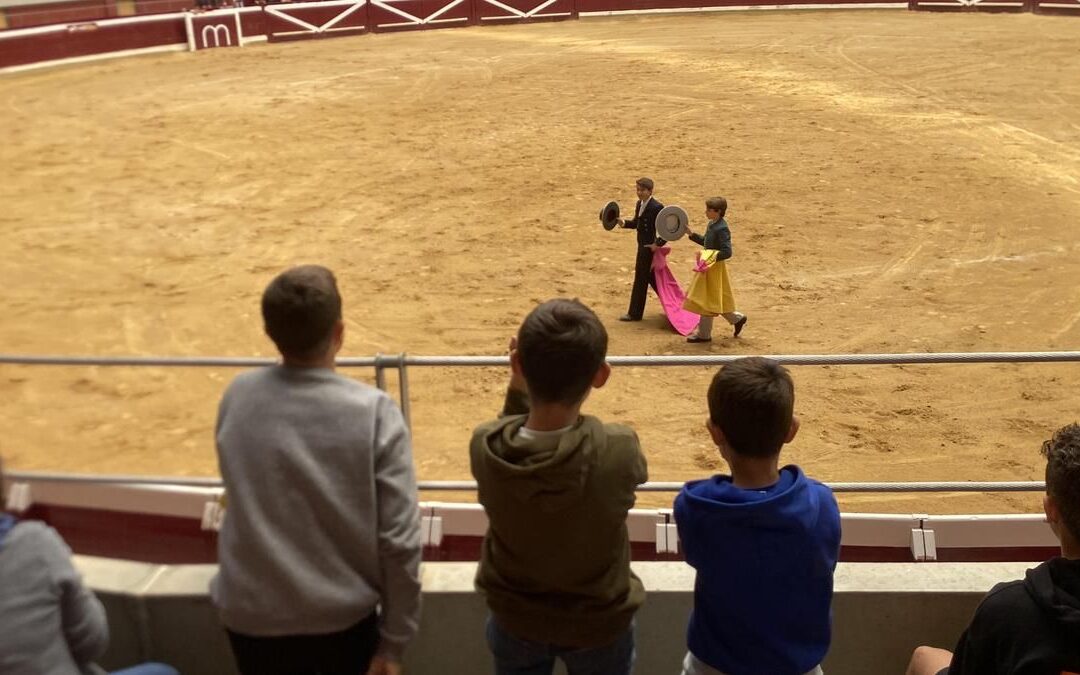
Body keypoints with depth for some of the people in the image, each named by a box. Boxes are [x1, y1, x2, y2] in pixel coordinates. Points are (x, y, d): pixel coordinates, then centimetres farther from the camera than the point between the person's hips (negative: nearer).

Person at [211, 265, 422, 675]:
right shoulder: (373, 413, -17)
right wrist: (394, 641, -5)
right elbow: (399, 541, -16)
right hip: (343, 620, -2)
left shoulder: (236, 399, -8)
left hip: (253, 619, 3)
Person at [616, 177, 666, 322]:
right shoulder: (639, 204, 8)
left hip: (650, 247, -9)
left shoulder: (656, 207, -19)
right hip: (642, 246, 9)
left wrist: (658, 244, -21)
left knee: (641, 279, -1)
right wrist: (622, 222, 1)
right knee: (651, 277, 18)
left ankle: (635, 313, 10)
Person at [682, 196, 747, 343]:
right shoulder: (712, 224, 7)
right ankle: (737, 318, 33)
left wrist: (709, 257, -30)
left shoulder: (721, 229, -22)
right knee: (716, 300, 19)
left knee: (707, 300, 0)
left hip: (715, 268, -9)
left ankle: (703, 334, 11)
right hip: (709, 266, 9)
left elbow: (727, 252, -26)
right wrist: (691, 234, 12)